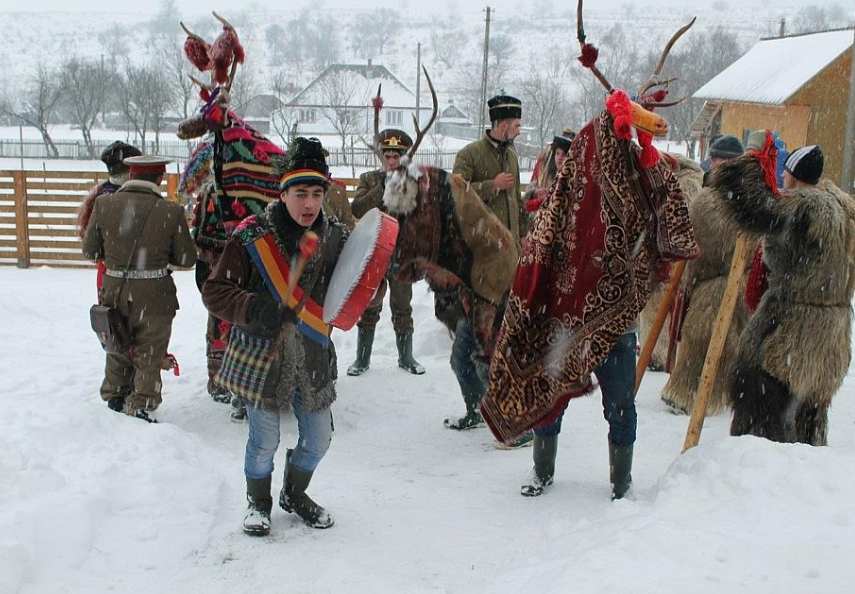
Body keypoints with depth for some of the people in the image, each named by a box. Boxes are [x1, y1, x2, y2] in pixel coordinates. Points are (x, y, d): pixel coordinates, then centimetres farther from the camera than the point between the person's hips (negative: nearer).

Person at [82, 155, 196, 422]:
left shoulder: (103, 204, -7)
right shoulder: (171, 212, -14)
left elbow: (90, 250, 1)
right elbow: (186, 258, -6)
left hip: (114, 291, 3)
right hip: (154, 297, -3)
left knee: (118, 348, 24)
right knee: (149, 354, 14)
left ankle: (114, 397, 38)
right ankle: (140, 407, 17)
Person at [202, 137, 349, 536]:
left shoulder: (336, 238, 0)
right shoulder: (251, 236, -13)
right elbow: (214, 291, -10)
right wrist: (252, 309, -27)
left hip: (314, 357, 4)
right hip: (260, 355, -4)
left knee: (318, 439, 12)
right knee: (264, 440, 4)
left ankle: (294, 494, 42)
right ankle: (258, 501, 33)